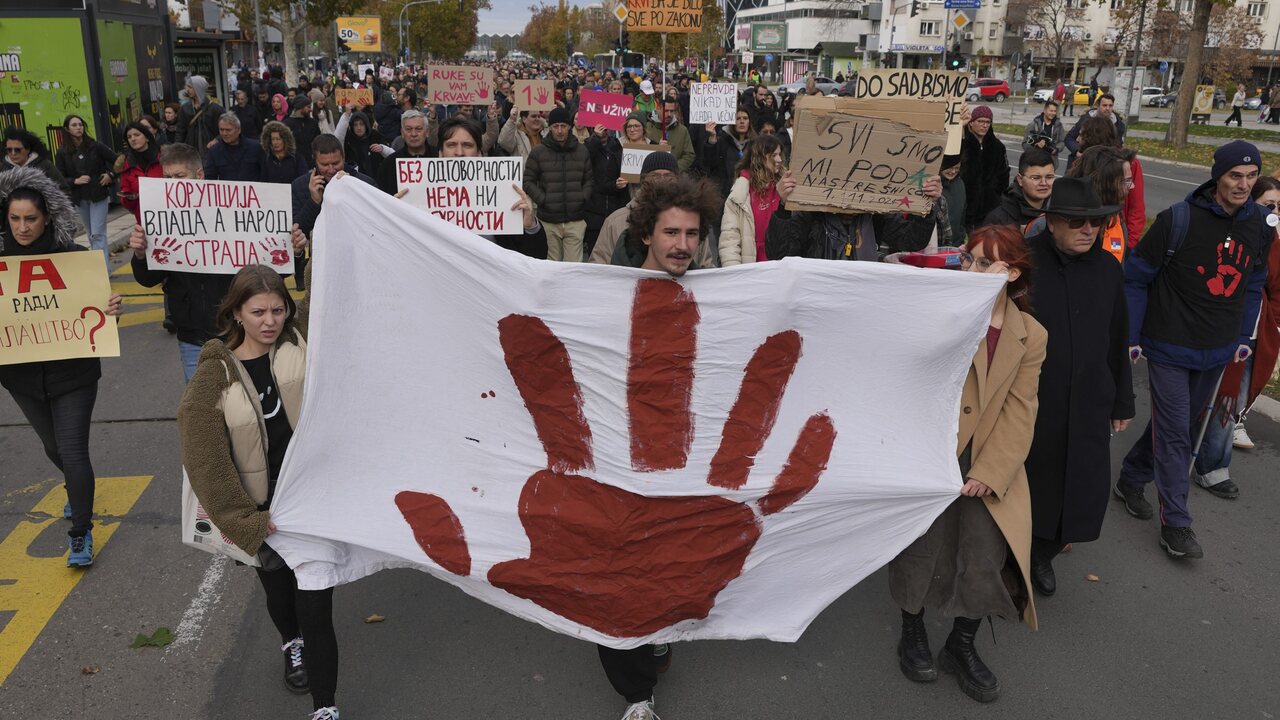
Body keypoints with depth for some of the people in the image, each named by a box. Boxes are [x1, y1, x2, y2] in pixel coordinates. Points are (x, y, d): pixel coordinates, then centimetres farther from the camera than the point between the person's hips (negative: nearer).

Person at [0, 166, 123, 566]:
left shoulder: (73, 256, -12)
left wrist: (111, 310, -27)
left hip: (73, 372, -4)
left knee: (72, 450, -5)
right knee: (53, 446, 23)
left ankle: (80, 533, 10)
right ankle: (76, 489, 54)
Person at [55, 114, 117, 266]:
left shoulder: (95, 146, -3)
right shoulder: (63, 153, 1)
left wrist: (111, 175, -9)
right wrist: (75, 181, -15)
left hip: (99, 195, -3)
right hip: (79, 199, 3)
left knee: (97, 234, -10)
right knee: (92, 235, 11)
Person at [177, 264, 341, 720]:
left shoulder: (301, 342, -6)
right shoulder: (213, 379, -12)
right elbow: (206, 464, -13)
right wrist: (249, 523, -13)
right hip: (264, 511, 1)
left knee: (315, 607, -4)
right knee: (279, 592, 25)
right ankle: (292, 646, 57)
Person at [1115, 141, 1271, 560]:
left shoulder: (1259, 226, 2)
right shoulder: (1179, 220, -16)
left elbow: (1253, 284, 14)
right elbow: (1136, 277, -11)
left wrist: (1243, 337, 10)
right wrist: (1130, 337, -11)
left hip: (1218, 352, 6)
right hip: (1170, 348, -6)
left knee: (1178, 426, 16)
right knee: (1175, 434, -3)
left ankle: (1132, 480, 35)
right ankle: (1176, 523, 5)